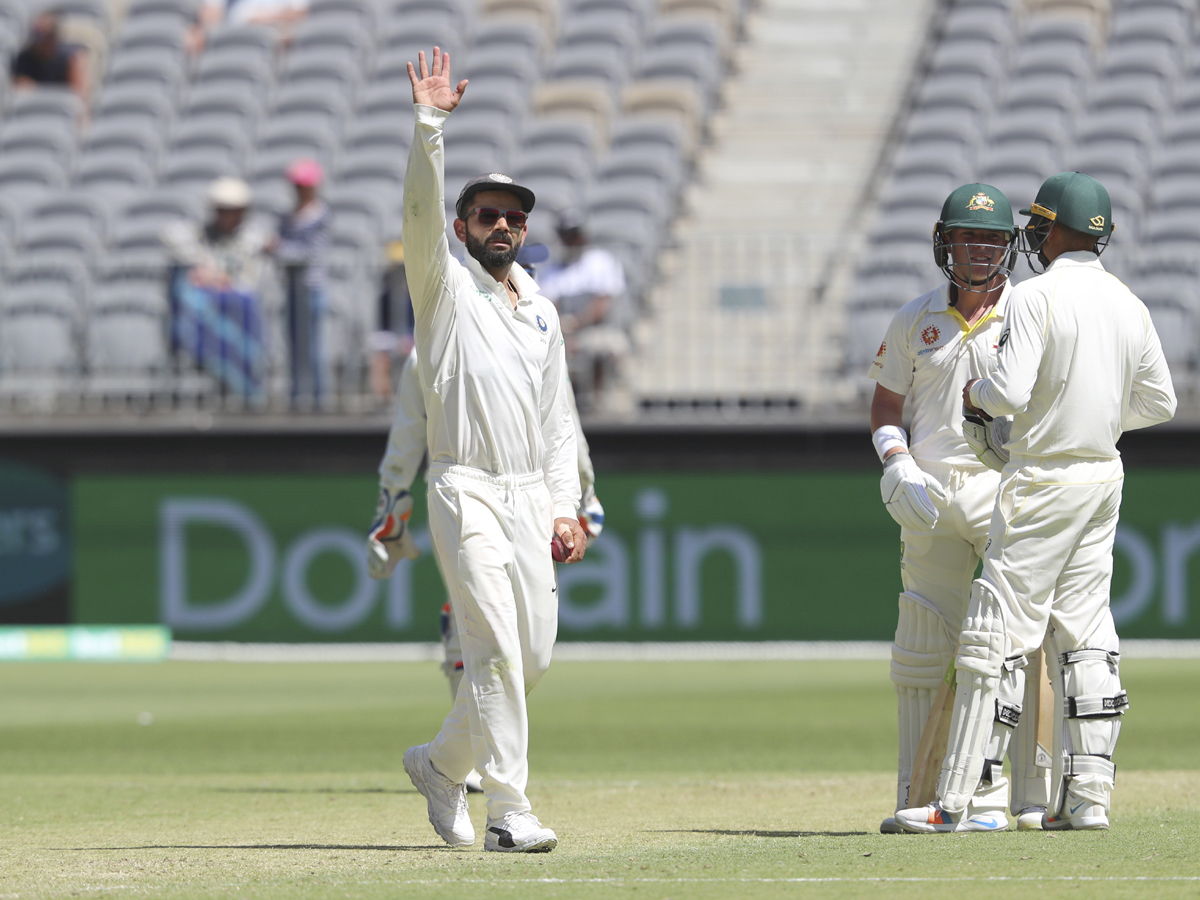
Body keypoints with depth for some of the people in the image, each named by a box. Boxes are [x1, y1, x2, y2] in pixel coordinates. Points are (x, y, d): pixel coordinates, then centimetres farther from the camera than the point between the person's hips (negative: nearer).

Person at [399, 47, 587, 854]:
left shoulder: (542, 311, 17)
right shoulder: (444, 287, 2)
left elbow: (558, 420, 17)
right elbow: (422, 212, -17)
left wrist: (566, 508, 8)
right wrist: (429, 125, -29)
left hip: (531, 496, 6)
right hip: (467, 492, -6)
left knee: (533, 653, 6)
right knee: (495, 651, -13)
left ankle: (443, 763, 27)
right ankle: (510, 811, -14)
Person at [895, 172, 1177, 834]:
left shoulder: (1038, 297, -15)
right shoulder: (1128, 305, 9)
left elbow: (1009, 392, -23)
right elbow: (1159, 402, 15)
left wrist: (974, 392, -2)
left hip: (1044, 478, -8)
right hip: (1105, 476, 8)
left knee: (994, 638, -6)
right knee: (1083, 636, 9)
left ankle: (953, 801, -7)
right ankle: (1086, 797, 4)